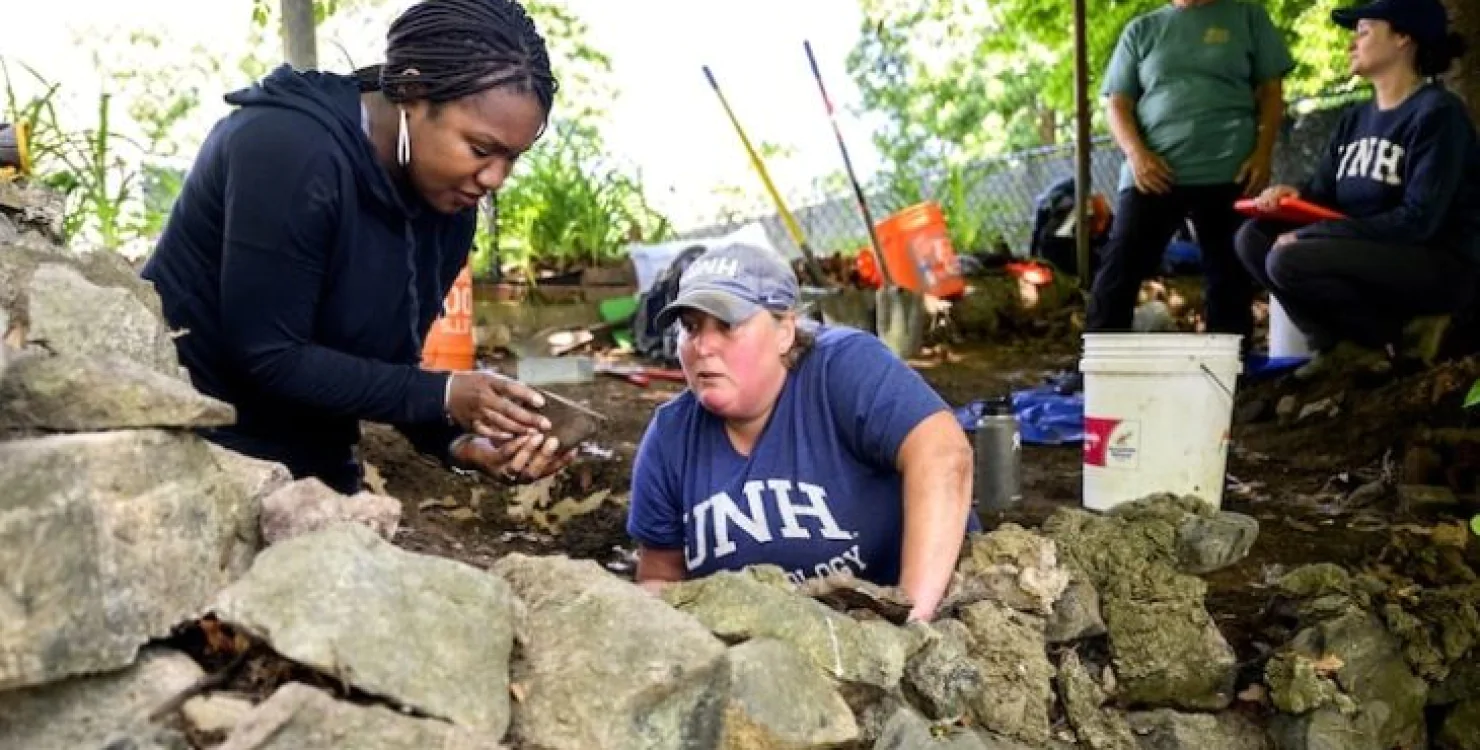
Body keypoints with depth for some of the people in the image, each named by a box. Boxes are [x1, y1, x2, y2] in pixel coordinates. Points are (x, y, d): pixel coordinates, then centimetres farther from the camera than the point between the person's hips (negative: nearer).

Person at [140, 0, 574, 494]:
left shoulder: (448, 209, -4)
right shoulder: (292, 149, -25)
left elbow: (389, 365, 0)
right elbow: (270, 359, -25)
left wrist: (459, 443, -17)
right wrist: (443, 397, -26)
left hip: (309, 455, 7)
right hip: (184, 445, -7)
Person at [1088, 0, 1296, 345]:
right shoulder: (1141, 29, 14)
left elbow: (1271, 91, 10)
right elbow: (1118, 103, 10)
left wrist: (1263, 153, -4)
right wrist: (1136, 153, -8)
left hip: (1228, 173, 0)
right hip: (1153, 173, 0)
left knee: (1230, 277, 4)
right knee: (1118, 272, -4)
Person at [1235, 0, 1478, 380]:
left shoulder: (1437, 112, -13)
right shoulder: (1355, 118, 11)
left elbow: (1418, 220, -21)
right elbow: (1324, 193, 13)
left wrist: (1307, 236, -22)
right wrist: (1294, 194, -13)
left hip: (1439, 265, -8)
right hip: (1369, 255, 8)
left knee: (1289, 259, -28)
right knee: (1254, 237, -5)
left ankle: (1387, 340, -7)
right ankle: (1339, 343, -9)